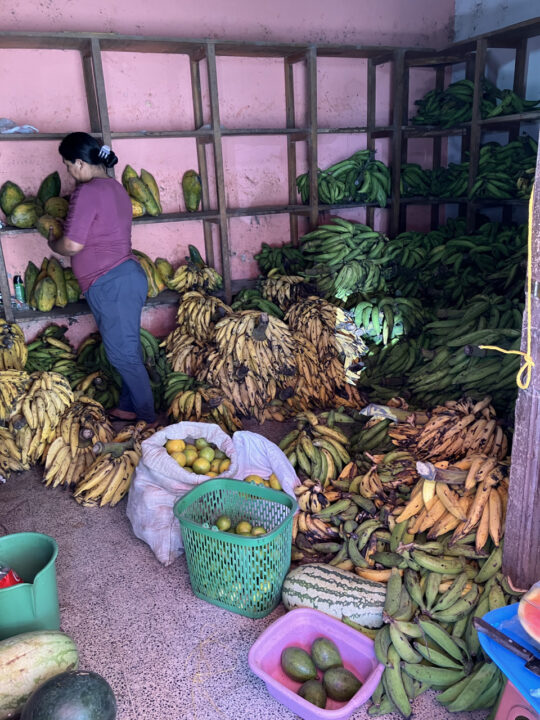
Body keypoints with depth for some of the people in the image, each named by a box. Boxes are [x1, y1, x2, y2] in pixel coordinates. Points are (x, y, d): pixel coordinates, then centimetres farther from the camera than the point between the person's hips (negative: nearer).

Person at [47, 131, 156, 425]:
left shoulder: (87, 192, -15)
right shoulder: (115, 187, 15)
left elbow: (72, 245, -17)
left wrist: (52, 243, 3)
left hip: (111, 284, -10)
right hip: (126, 275, 10)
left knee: (122, 354, -1)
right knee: (126, 350, 16)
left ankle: (148, 419, 8)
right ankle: (128, 407, 28)